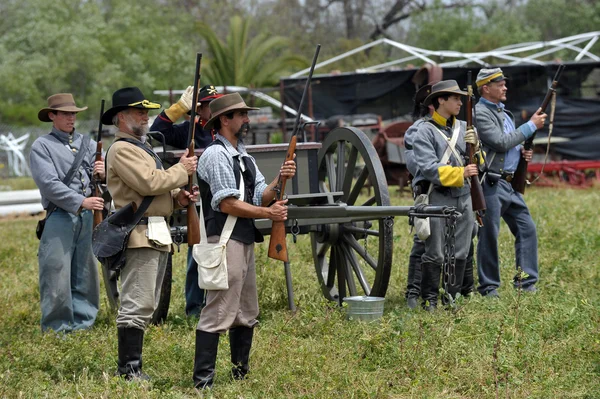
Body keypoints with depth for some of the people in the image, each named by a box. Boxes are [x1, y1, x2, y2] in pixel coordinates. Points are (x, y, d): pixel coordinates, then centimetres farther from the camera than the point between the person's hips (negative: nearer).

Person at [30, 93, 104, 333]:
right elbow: (49, 184, -10)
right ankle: (57, 328, 2)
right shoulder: (42, 147, 1)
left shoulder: (87, 143, 16)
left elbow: (101, 178, 14)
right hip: (60, 217, -5)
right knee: (57, 275, -6)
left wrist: (102, 173, -11)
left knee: (86, 275, 9)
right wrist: (81, 202, -19)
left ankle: (82, 324, 18)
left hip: (88, 216, 5)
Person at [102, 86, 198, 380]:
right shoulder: (122, 150, -9)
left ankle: (130, 367, 16)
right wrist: (182, 170, -7)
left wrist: (177, 197, 8)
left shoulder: (142, 149, 24)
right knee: (137, 304, -12)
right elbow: (149, 183, -20)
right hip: (140, 236, -11)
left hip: (157, 235, 11)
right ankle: (129, 369, -11)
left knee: (145, 306, 11)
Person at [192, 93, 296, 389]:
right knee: (218, 312, -12)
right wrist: (268, 214, -12)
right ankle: (203, 381, -11)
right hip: (224, 240, -10)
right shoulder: (216, 155, -11)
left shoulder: (243, 156, 18)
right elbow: (228, 204, -17)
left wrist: (280, 180, -5)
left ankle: (241, 373, 25)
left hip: (245, 240, 10)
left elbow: (261, 197, 12)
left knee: (247, 314, 15)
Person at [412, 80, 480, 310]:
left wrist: (474, 146, -4)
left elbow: (477, 163, 16)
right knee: (435, 255, -4)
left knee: (460, 254, 9)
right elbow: (429, 168, -16)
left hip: (464, 197, 6)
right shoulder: (425, 131, -5)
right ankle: (429, 300, 4)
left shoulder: (464, 128, 13)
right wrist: (460, 173, -22)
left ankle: (451, 298, 19)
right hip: (438, 198, -6)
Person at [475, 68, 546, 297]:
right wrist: (531, 125, -14)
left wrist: (523, 153, 6)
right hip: (491, 183, -9)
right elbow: (501, 142, -19)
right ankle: (488, 287, 5)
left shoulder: (503, 112, 18)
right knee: (489, 235, -3)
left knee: (527, 228, 6)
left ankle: (526, 282, 11)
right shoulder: (480, 113, -10)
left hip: (510, 182, 9)